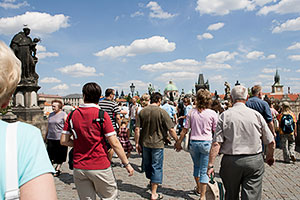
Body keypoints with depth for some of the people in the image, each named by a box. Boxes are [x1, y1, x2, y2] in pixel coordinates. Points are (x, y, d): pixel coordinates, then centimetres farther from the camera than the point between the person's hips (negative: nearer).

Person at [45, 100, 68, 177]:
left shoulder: (63, 115, -4)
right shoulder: (51, 115, 14)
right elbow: (48, 126, 22)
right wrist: (46, 137, 21)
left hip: (60, 139, -5)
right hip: (50, 138, 5)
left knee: (59, 157, 4)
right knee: (50, 155, 9)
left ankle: (58, 169, 15)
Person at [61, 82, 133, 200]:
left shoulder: (72, 115, 0)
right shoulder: (102, 115, -11)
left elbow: (63, 141, 3)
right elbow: (114, 143, -12)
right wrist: (126, 163, -4)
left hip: (79, 168, 4)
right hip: (100, 167, -4)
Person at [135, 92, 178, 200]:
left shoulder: (142, 111, -1)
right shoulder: (162, 112, -13)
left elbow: (137, 129, -3)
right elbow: (171, 130, -13)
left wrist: (137, 143, 5)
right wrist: (177, 141, -1)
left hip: (145, 143, 4)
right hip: (157, 144, -4)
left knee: (147, 164, 22)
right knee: (157, 167, 6)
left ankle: (151, 181, 44)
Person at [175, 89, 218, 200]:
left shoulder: (192, 112, -2)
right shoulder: (212, 114, -7)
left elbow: (185, 130, -1)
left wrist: (179, 142, 10)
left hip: (193, 142, 3)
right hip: (206, 143, -2)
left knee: (196, 166, 23)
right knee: (204, 170, 5)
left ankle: (198, 188, 43)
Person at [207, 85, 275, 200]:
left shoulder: (225, 115, -6)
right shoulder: (256, 114, -3)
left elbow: (216, 143, -11)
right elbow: (271, 142, 3)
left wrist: (210, 165, -6)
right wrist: (270, 156, 21)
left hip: (231, 161, 0)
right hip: (254, 161, 0)